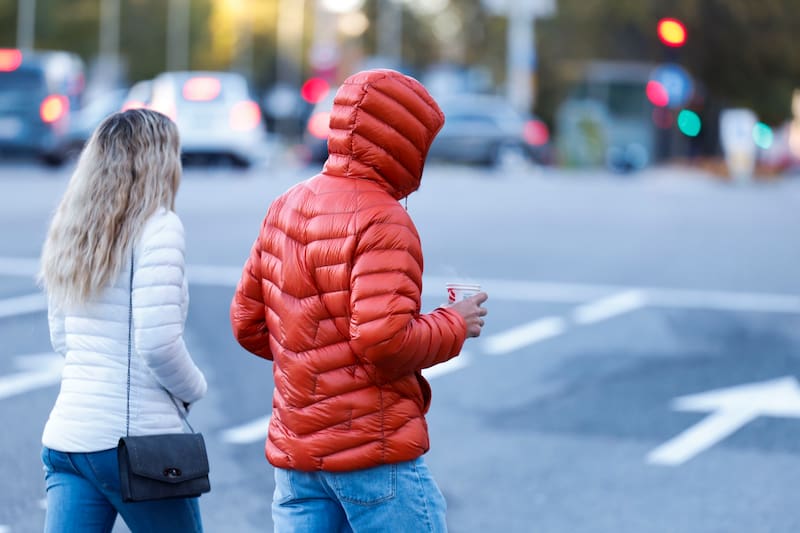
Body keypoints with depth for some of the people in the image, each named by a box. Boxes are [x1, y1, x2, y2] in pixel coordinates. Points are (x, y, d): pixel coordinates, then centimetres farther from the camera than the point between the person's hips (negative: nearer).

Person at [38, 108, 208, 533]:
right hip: (137, 438, -6)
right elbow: (159, 342, -18)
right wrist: (193, 389, -1)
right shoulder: (157, 227, -11)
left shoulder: (70, 229, 12)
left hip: (67, 435, 6)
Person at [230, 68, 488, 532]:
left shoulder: (287, 207, 10)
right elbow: (385, 340, -24)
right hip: (374, 449, -8)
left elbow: (248, 323, 14)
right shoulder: (382, 221, -15)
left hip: (294, 448, 8)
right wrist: (454, 325, -9)